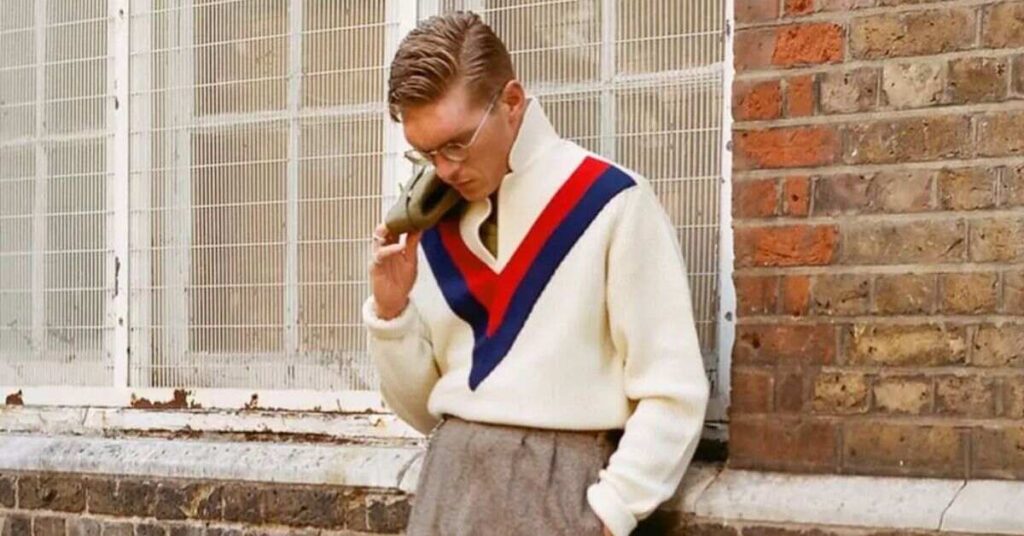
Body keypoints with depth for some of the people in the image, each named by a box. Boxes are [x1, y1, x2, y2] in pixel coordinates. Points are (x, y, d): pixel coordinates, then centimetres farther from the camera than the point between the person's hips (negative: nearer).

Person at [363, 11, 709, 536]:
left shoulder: (611, 203, -6)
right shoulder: (435, 225, 10)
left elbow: (672, 393, -7)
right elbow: (421, 410, 14)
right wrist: (391, 311, -1)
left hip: (557, 487, -4)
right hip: (449, 481, 5)